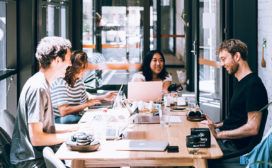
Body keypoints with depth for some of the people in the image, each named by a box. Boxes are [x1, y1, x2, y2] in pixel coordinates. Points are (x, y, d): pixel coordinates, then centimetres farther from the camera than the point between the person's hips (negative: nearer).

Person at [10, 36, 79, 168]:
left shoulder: (42, 83, 12)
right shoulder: (38, 88, -18)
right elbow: (36, 138, -20)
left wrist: (79, 128, 10)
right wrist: (73, 135, -12)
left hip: (41, 154, 9)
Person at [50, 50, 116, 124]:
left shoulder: (79, 81, 5)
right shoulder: (61, 83, -20)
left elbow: (84, 101, 22)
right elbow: (63, 111, -28)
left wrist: (103, 97, 12)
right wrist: (87, 104, -19)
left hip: (74, 117, 7)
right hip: (59, 120, -7)